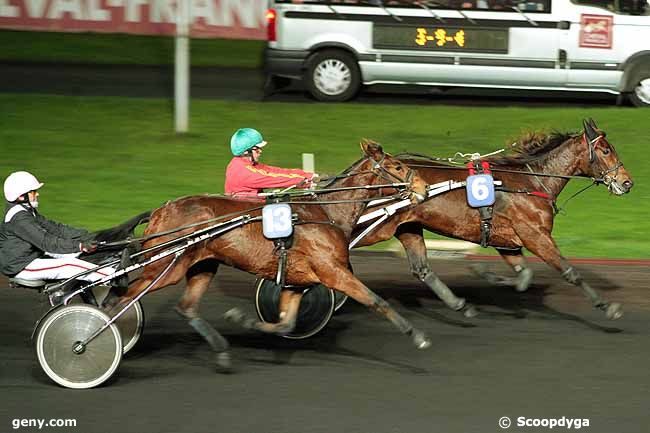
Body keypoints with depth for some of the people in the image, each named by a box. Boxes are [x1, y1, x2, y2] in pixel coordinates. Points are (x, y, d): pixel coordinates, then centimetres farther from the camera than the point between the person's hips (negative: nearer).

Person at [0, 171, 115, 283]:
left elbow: (53, 228, 8)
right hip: (21, 267, -11)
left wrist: (86, 235, 0)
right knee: (70, 265, -20)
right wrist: (79, 246, -29)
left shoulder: (28, 211, 10)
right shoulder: (18, 217, -23)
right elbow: (45, 242, -29)